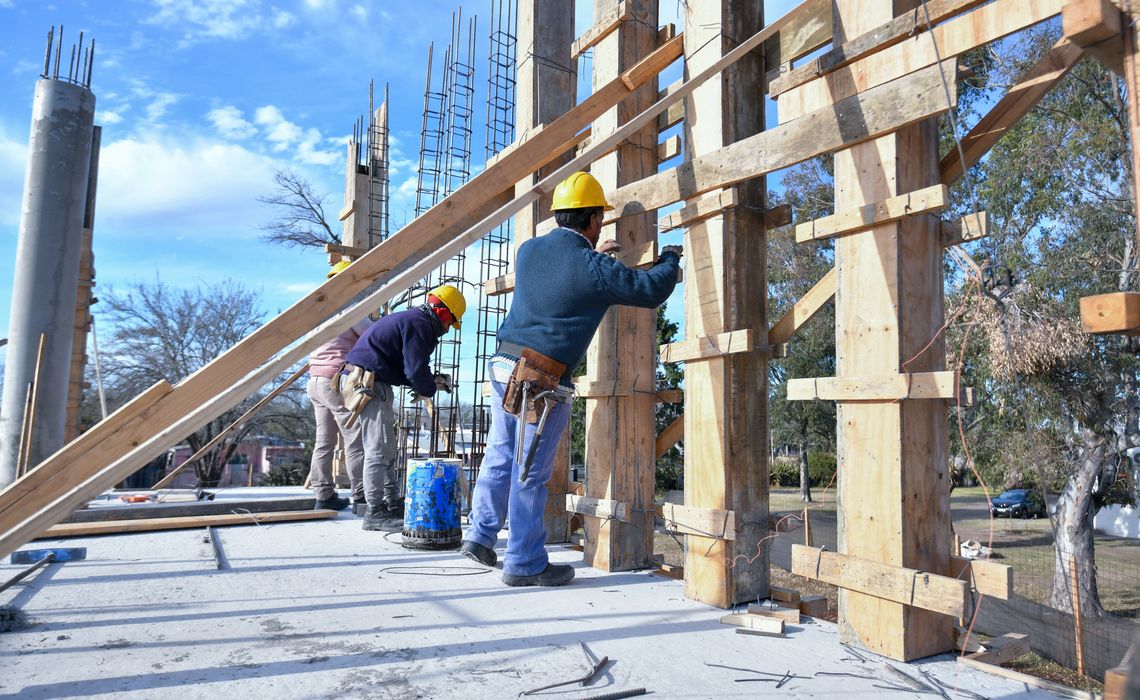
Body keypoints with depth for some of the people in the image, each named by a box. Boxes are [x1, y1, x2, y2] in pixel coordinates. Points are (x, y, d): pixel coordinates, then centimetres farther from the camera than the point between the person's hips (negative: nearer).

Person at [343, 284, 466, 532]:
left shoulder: (412, 319, 20)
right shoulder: (419, 325, -14)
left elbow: (407, 368, 22)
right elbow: (416, 371, -19)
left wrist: (432, 381, 9)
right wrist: (430, 388, 1)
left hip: (373, 382, 11)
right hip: (370, 381, -11)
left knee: (386, 448, 16)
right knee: (379, 448, -9)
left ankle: (393, 504, 24)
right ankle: (375, 513, -4)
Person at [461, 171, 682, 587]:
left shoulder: (528, 250, 8)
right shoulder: (594, 269, -11)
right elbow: (651, 291, -6)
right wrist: (670, 258, 13)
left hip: (503, 366, 7)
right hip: (544, 382, -7)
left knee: (500, 458, 19)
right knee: (530, 474, 2)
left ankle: (480, 536, 28)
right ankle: (525, 564, 14)